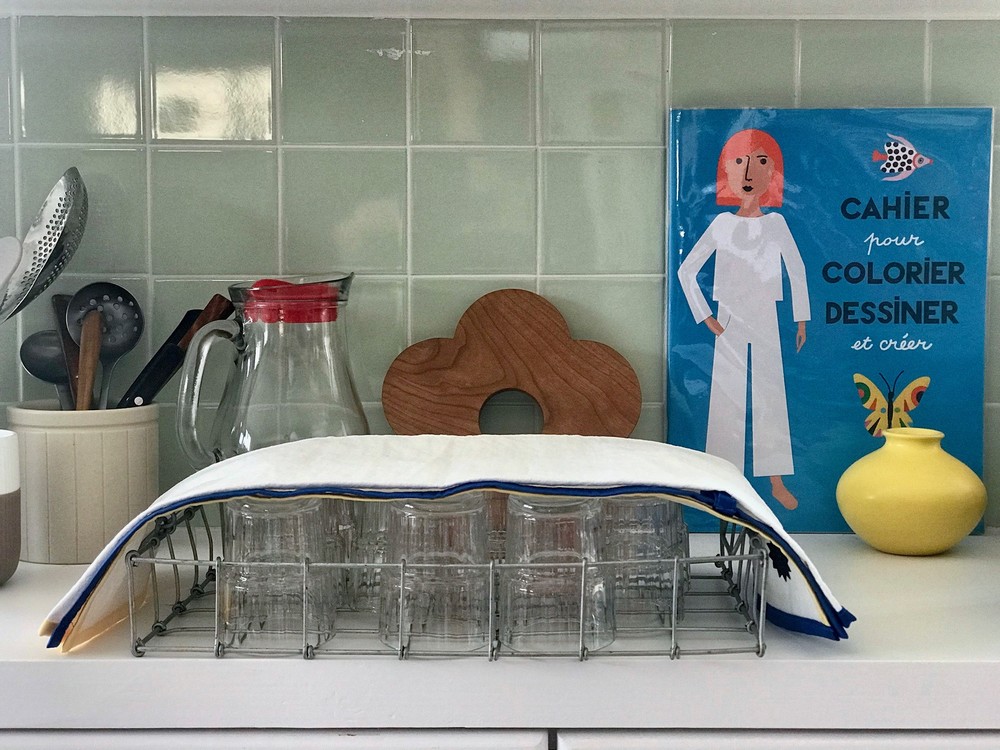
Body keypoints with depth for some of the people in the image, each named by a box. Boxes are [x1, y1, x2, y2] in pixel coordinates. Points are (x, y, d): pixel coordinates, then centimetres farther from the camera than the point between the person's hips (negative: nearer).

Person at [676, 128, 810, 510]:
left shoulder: (775, 222, 0)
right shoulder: (721, 224, -3)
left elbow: (797, 270, 9)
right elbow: (686, 271, -1)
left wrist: (801, 319, 8)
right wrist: (706, 318, -5)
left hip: (766, 320, 1)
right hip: (730, 320, -1)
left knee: (771, 397, 2)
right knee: (728, 398, 2)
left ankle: (777, 482, 9)